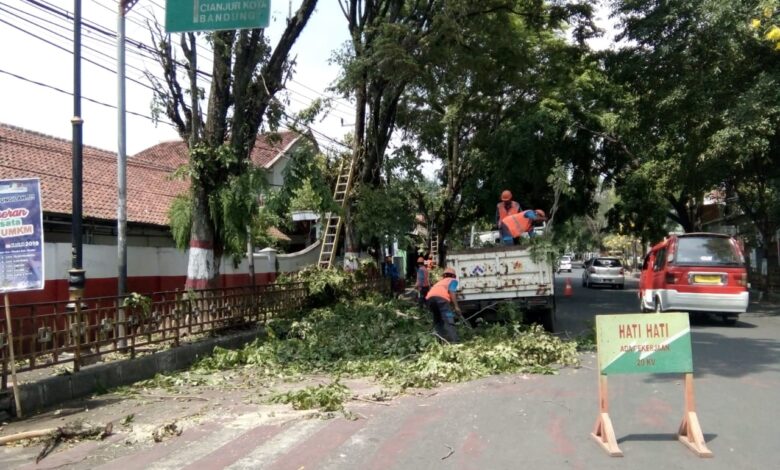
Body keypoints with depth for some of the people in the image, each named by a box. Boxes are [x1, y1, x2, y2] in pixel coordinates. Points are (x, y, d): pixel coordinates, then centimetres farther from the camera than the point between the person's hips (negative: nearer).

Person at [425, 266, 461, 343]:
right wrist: (456, 306, -1)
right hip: (441, 297, -6)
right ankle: (455, 341, -20)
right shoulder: (453, 280, 25)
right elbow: (451, 291, 3)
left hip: (429, 297, 6)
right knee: (449, 320, -9)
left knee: (437, 320, 17)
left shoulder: (440, 281, 42)